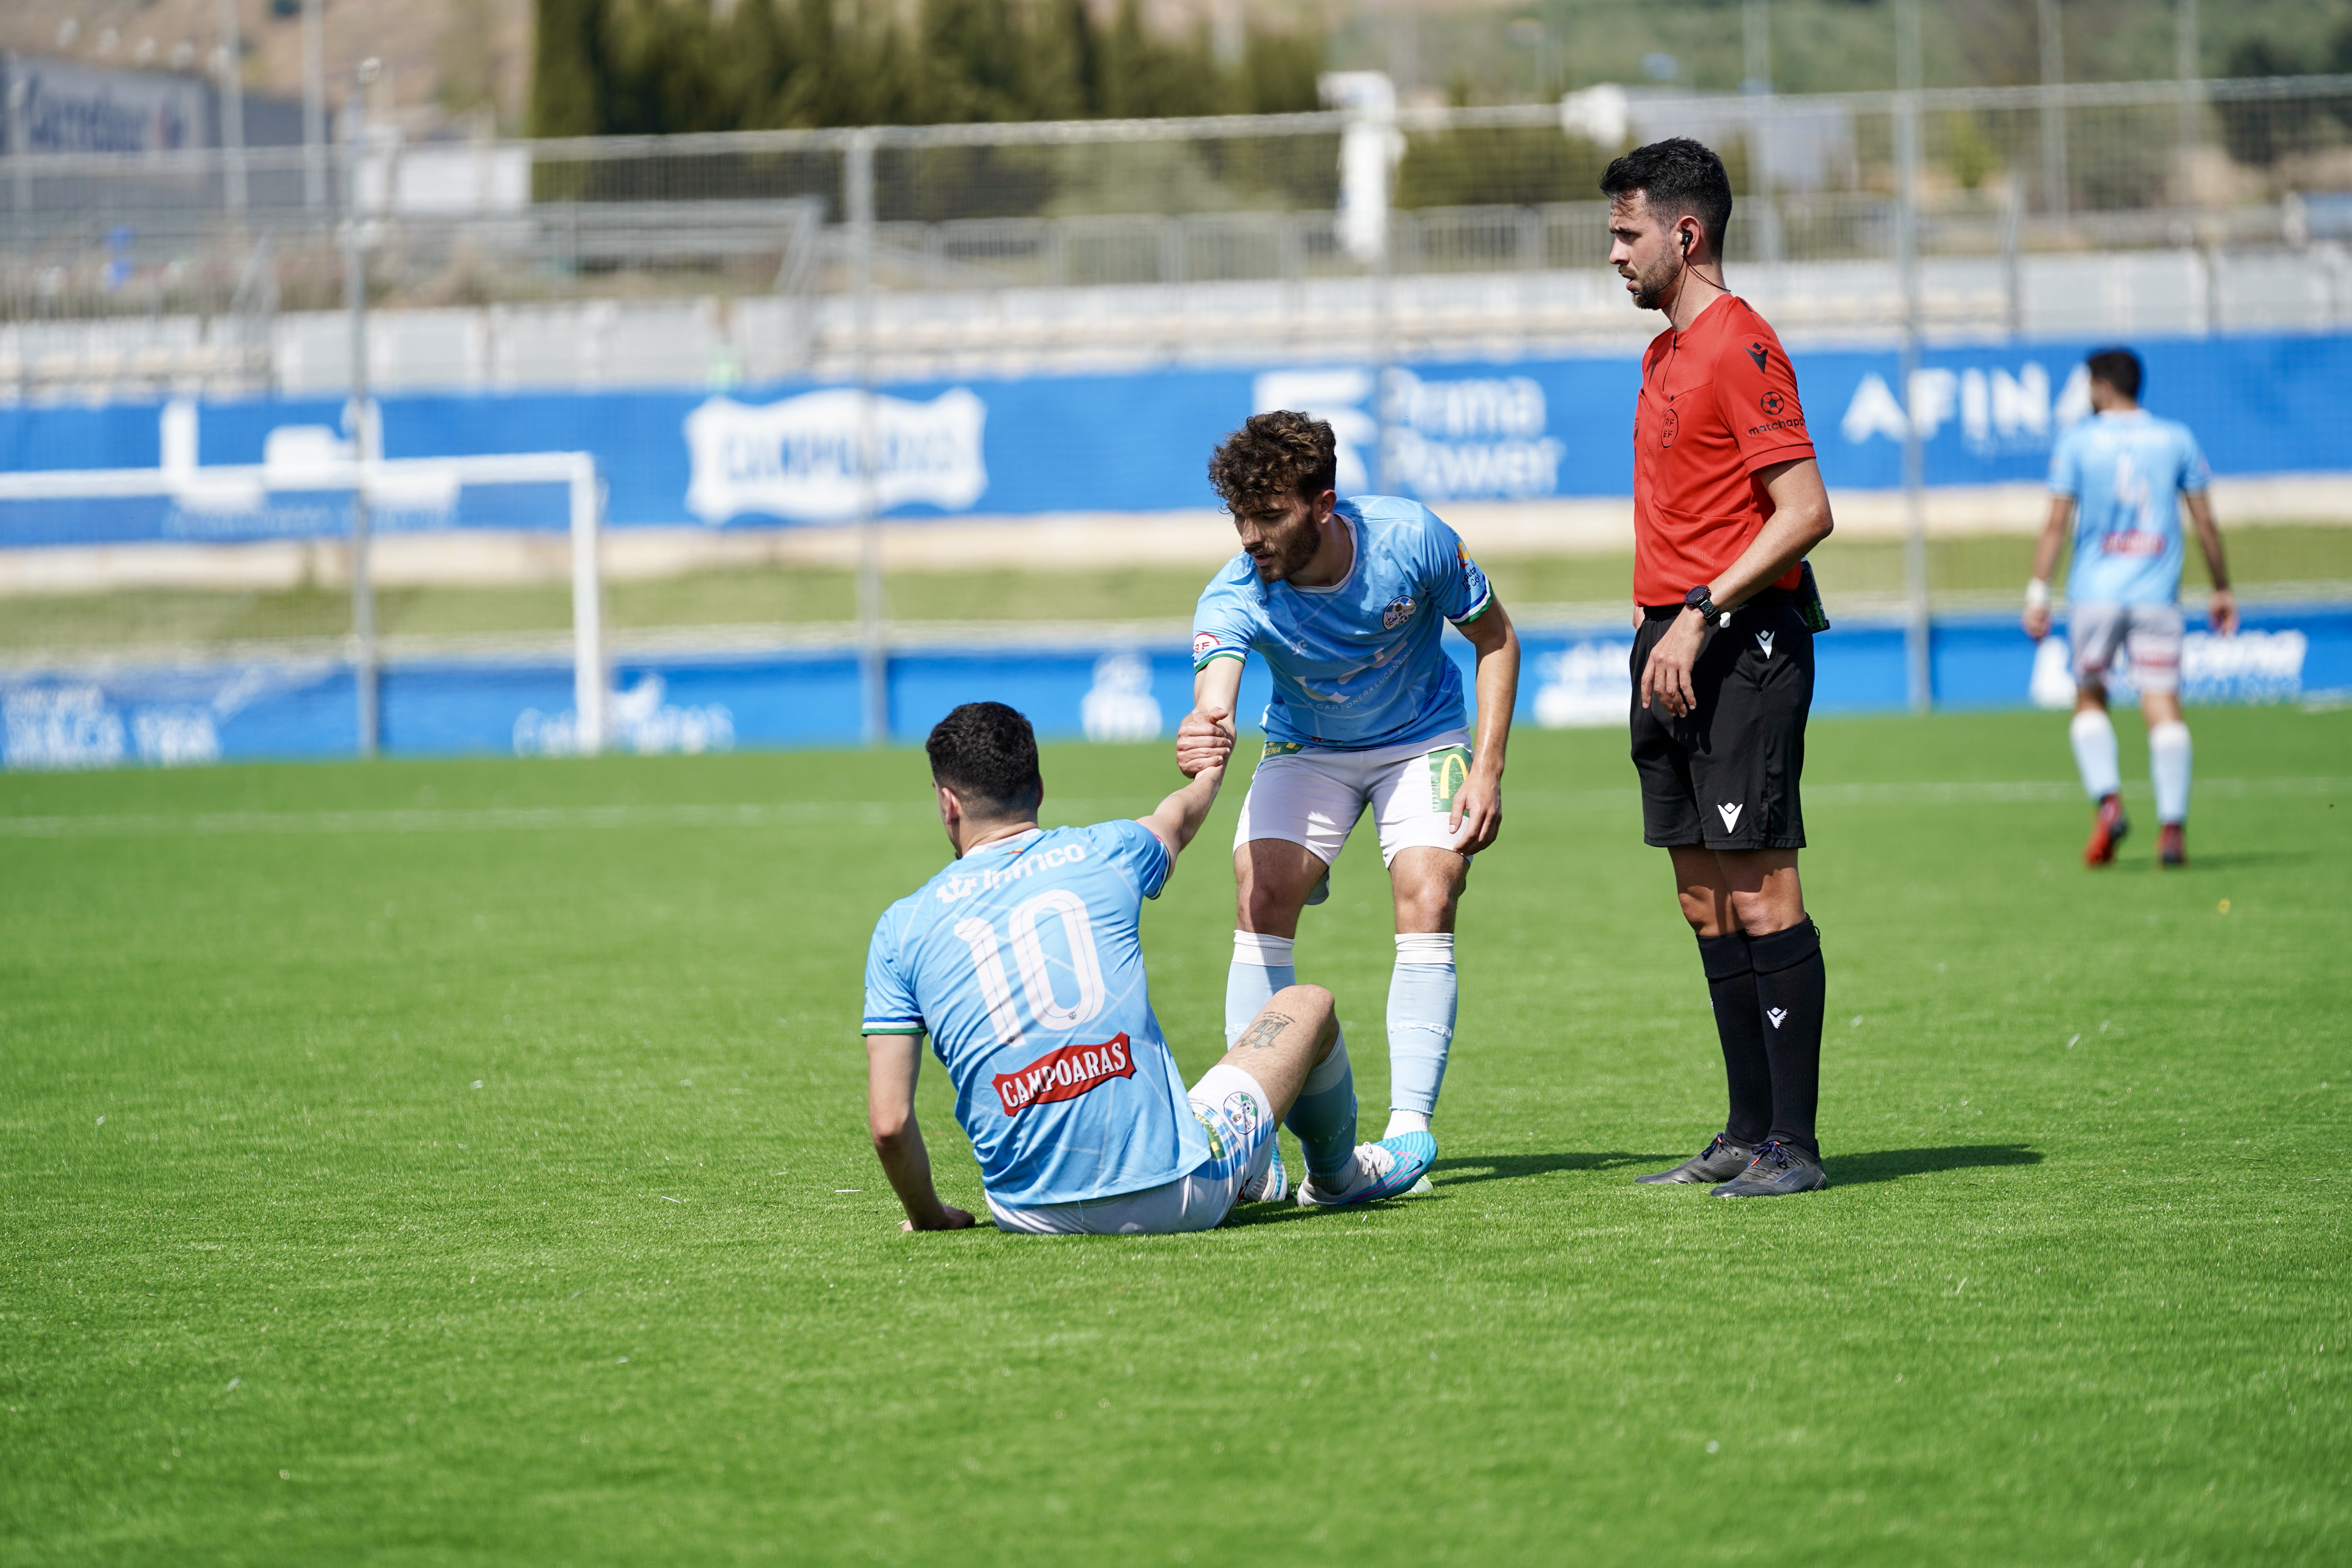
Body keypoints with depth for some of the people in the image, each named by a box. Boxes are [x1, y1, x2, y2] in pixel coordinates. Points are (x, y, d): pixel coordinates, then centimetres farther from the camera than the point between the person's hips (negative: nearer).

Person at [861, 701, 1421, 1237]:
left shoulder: (902, 928, -1)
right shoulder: (1105, 852, 1)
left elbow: (888, 1123, -5)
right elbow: (1181, 818, 28)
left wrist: (929, 1217, 14)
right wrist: (1210, 766, 51)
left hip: (1030, 1215, 1)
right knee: (1308, 1004, 26)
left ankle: (1255, 1173, 50)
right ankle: (1341, 1177, 53)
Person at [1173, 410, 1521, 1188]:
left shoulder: (1411, 539, -27)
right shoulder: (1235, 598, -29)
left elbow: (1495, 639, -10)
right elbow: (1213, 699, -47)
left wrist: (1487, 772, -17)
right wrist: (1201, 742, -73)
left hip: (1423, 741, -1)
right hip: (1306, 749, 1)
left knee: (1427, 904, -20)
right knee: (1260, 898, -19)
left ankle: (1410, 1127, -16)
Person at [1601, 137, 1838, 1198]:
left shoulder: (1740, 347, -12)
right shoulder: (1668, 353, 18)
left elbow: (1805, 511, -18)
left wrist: (1701, 615, -21)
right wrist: (1658, 626, 16)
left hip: (1743, 646, -10)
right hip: (1676, 648, 10)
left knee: (1760, 895, -9)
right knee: (1705, 902, 9)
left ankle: (1793, 1144, -8)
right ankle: (1747, 1135, 13)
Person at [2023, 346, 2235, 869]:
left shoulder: (2078, 442, 2)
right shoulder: (2176, 439, 7)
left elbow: (2057, 521, -3)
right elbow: (2205, 521, 8)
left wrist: (2038, 591, -1)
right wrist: (2222, 590, 16)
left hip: (2095, 591, -1)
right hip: (2157, 592, 1)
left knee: (2090, 699, 14)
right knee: (2163, 706, -3)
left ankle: (2107, 801, -7)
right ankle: (2173, 827, -11)